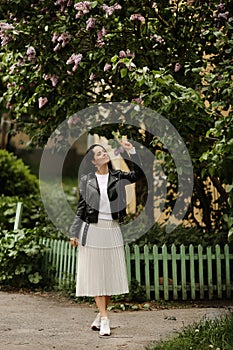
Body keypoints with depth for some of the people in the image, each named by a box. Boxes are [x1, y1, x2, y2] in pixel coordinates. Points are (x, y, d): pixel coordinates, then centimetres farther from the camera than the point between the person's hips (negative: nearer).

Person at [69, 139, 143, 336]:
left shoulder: (117, 177, 5)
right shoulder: (86, 180, 2)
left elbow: (137, 174, -11)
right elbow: (81, 208, 5)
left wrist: (131, 151, -17)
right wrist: (74, 233, 2)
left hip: (112, 230, 2)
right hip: (92, 229, -2)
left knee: (111, 273, 4)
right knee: (95, 273, -1)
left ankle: (101, 315, 18)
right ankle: (104, 319, 2)